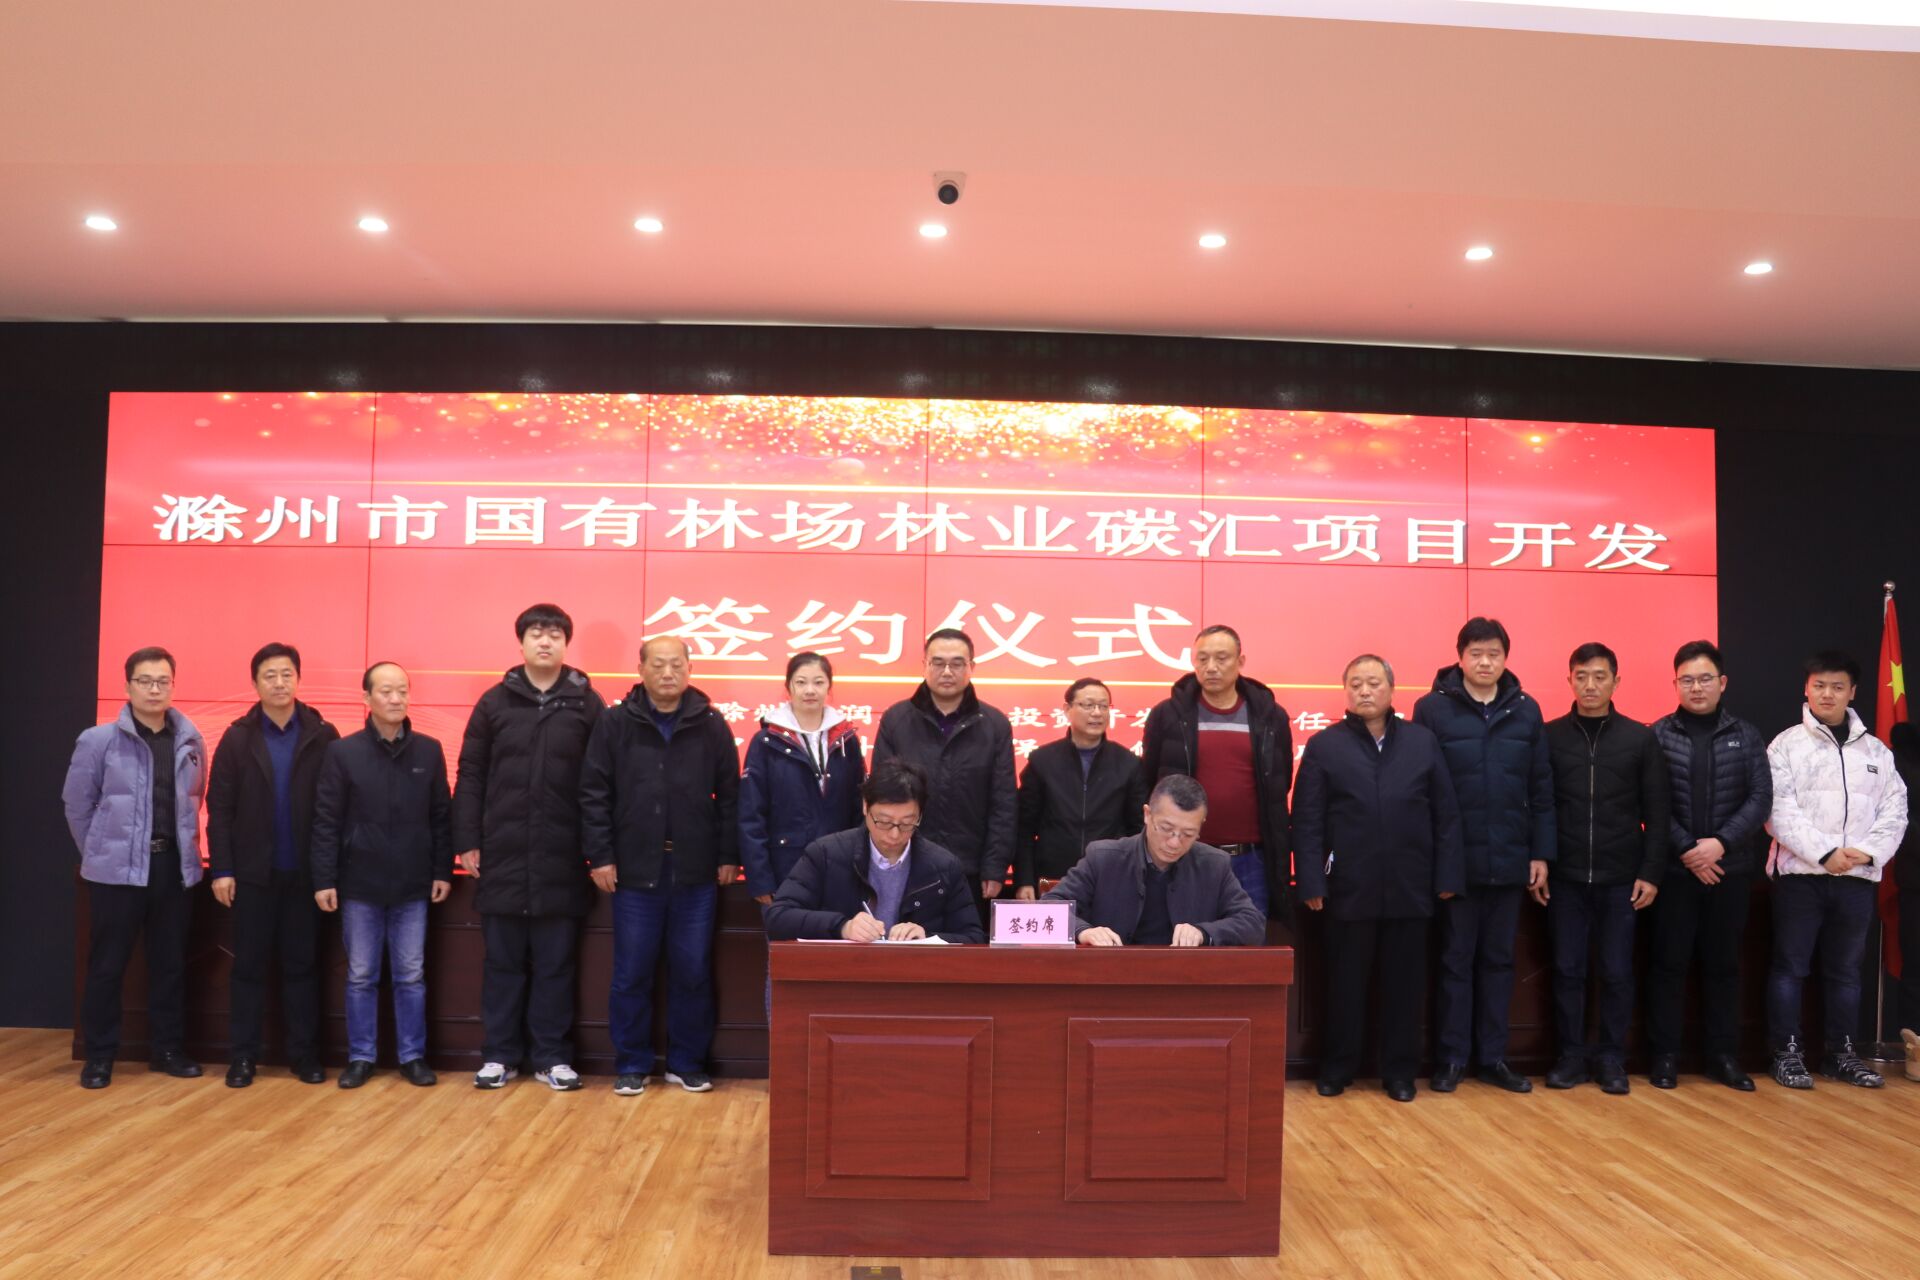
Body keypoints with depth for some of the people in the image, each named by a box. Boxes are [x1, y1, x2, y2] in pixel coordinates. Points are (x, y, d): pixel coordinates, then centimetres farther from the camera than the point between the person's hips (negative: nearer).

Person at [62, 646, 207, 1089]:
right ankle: (99, 1056, 18)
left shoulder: (190, 742, 2)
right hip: (117, 869, -3)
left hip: (174, 866, 3)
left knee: (170, 962, 11)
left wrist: (182, 849, 9)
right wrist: (100, 853, 5)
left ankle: (167, 1048, 23)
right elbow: (77, 805, 0)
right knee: (107, 965, 5)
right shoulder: (99, 740, -7)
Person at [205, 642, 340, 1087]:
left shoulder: (322, 736, -2)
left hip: (305, 872, 0)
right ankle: (242, 1056, 18)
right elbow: (219, 809, 0)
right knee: (249, 966, 8)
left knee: (302, 965, 8)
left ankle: (304, 1053, 17)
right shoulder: (237, 738, 0)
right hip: (252, 871, 0)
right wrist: (221, 869, -6)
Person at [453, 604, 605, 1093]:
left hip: (562, 859, -1)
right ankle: (500, 1054, 21)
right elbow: (470, 776, 6)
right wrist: (467, 841, -1)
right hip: (503, 855, 1)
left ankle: (552, 1056, 18)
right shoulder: (495, 702, 5)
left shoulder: (586, 703, 2)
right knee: (503, 963, 10)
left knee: (555, 964, 7)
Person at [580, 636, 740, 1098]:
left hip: (697, 872, 1)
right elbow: (594, 794, 0)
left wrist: (729, 856, 1)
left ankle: (687, 1064, 22)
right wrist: (600, 856, -5)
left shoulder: (711, 724, 2)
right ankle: (631, 1065, 22)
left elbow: (729, 796, 4)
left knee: (693, 972, 8)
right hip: (634, 871, 0)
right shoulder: (614, 723, 0)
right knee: (631, 974, 7)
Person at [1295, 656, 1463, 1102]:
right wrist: (1312, 883, -9)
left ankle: (1399, 1071, 24)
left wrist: (1448, 877, 0)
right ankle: (1337, 1068, 23)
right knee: (1346, 983, 9)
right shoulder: (1324, 745, 1)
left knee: (1404, 984, 10)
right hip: (1349, 888, -1)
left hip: (1410, 888, 1)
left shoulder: (1423, 741, 6)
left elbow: (1446, 814, 5)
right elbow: (1307, 823, -2)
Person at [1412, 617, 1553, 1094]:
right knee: (1455, 959, 6)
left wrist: (1541, 853, 3)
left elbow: (1541, 789, 7)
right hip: (1456, 859, -3)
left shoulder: (1526, 711, 5)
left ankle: (1493, 1057, 22)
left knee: (1498, 960, 12)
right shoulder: (1432, 708, -5)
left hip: (1510, 860, 3)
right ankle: (1450, 1058, 16)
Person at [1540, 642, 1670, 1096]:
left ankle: (1611, 1058, 19)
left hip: (1621, 878, 0)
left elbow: (1656, 813, 1)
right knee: (1568, 970, 6)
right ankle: (1572, 1056, 17)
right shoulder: (1549, 737, 1)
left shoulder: (1641, 739, 1)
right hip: (1564, 877, 0)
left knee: (1617, 972, 7)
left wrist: (1651, 872, -4)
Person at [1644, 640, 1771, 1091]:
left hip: (1731, 870, 2)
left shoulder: (1746, 736, 6)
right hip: (1674, 869, -2)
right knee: (1669, 962, 3)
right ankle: (1664, 1055, 12)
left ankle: (1723, 1055, 21)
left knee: (1723, 964, 10)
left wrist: (1721, 842, -14)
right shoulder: (1658, 735, -1)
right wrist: (1687, 849, -14)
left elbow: (1760, 799, -2)